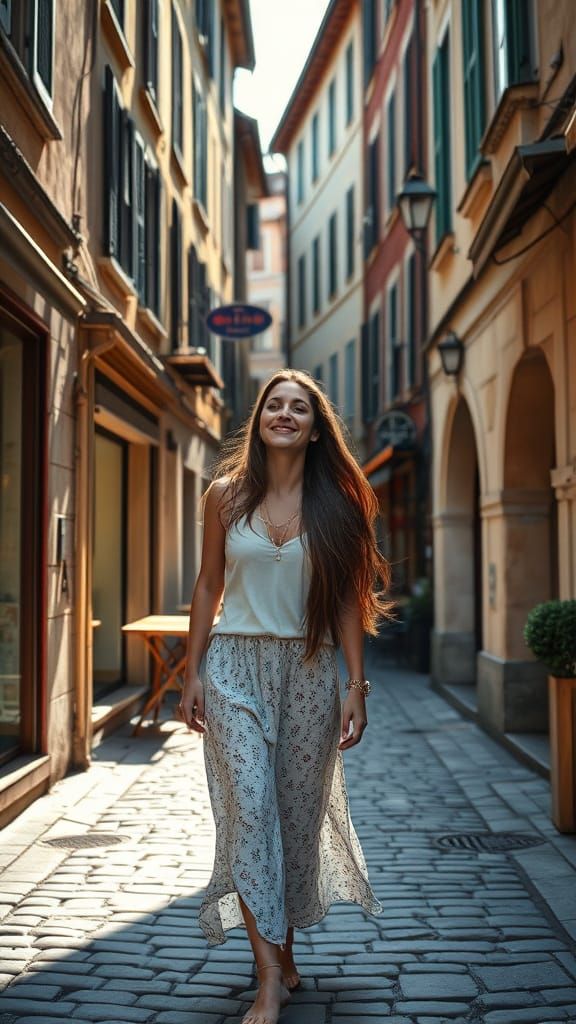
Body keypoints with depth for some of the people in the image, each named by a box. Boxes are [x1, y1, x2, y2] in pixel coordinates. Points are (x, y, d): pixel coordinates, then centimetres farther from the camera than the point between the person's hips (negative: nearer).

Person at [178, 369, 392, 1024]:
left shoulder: (335, 503, 2)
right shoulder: (226, 495, 3)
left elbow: (347, 600, 2)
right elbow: (208, 587, 7)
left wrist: (356, 686, -3)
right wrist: (192, 673, 2)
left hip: (309, 670, 1)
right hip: (236, 666, 0)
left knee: (299, 811, 7)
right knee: (249, 805, -9)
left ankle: (283, 944, 27)